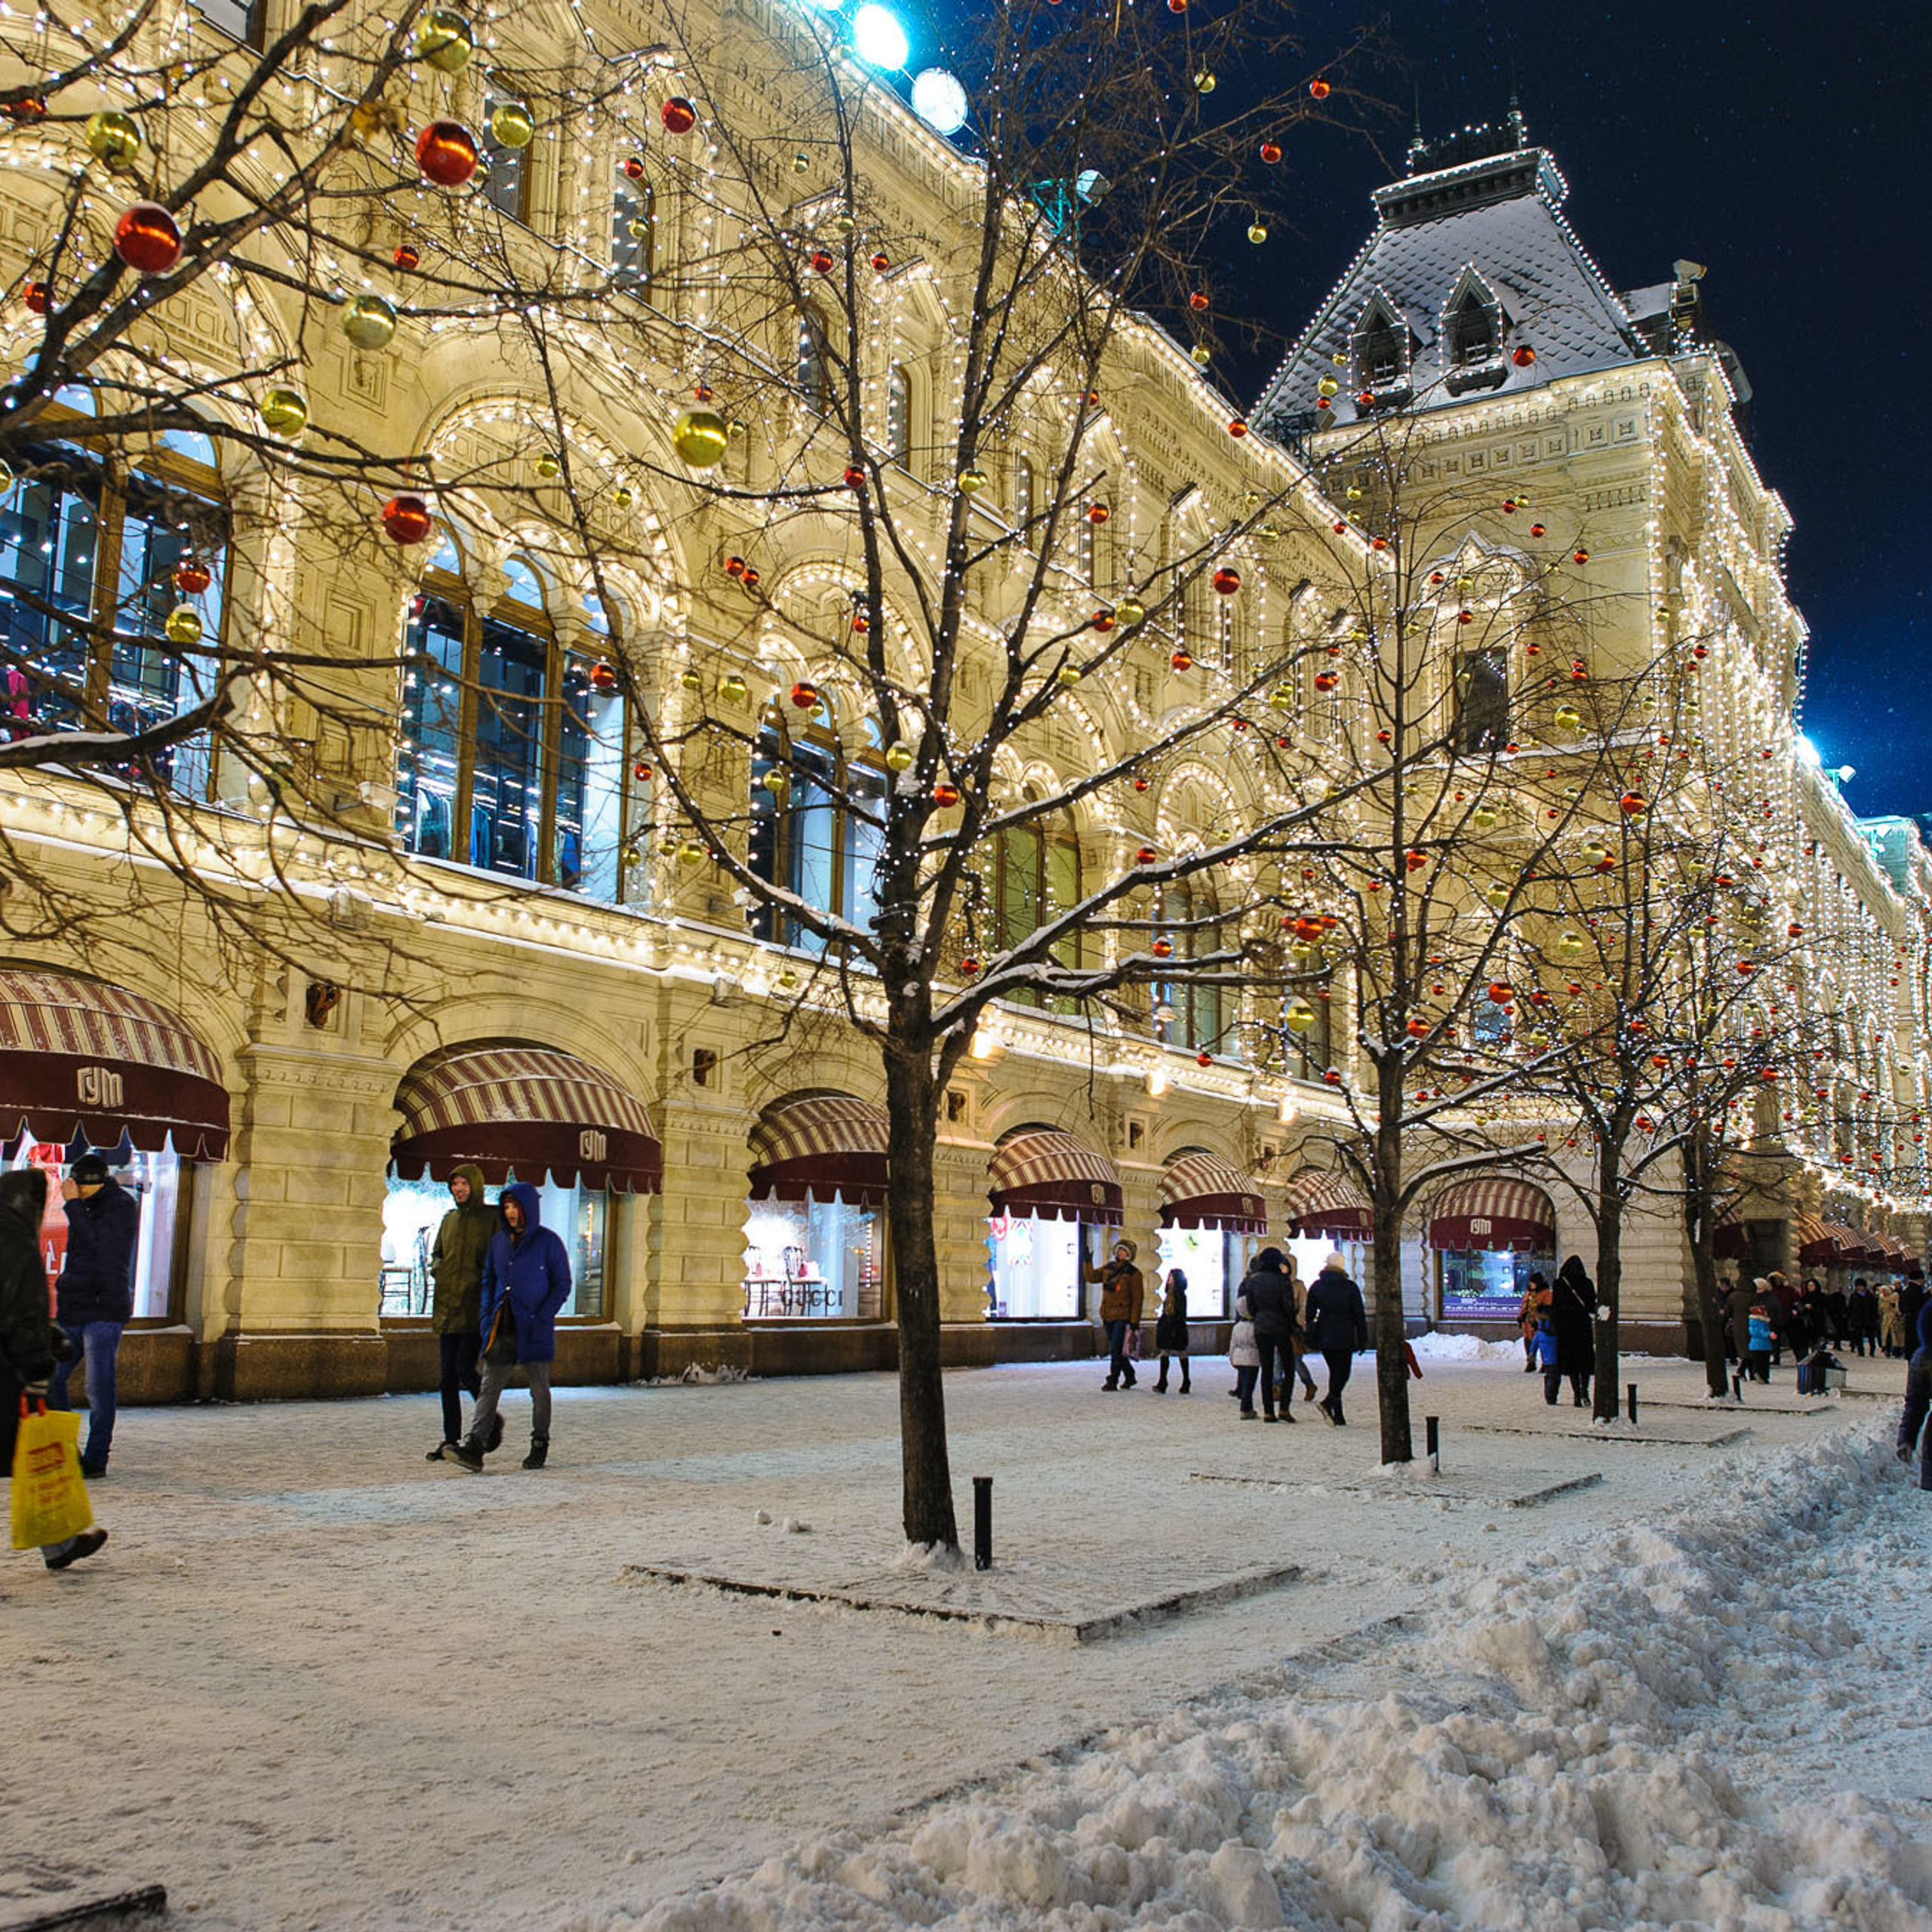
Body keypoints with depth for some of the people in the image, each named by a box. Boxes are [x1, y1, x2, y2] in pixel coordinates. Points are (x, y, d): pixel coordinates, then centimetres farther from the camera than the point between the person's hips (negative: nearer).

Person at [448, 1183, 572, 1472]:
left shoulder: (548, 1242, -3)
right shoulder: (498, 1240, 11)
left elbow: (562, 1285, -3)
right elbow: (488, 1281, 18)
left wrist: (540, 1318, -13)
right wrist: (486, 1317, 5)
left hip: (535, 1331, -4)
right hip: (501, 1328, 4)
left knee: (539, 1391, 5)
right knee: (489, 1386, -5)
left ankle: (539, 1446, 17)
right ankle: (474, 1446, -12)